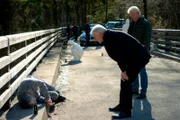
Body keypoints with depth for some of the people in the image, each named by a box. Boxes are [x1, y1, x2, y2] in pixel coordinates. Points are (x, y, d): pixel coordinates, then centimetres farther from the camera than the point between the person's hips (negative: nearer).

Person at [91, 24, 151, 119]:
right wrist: (123, 70, 5)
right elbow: (119, 54, 13)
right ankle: (122, 106, 28)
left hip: (138, 58, -10)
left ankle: (126, 111, 2)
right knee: (124, 81, 16)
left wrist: (123, 71, -14)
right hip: (135, 57, 10)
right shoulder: (110, 36, 14)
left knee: (126, 82, -6)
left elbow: (118, 55, -21)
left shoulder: (109, 37, -17)